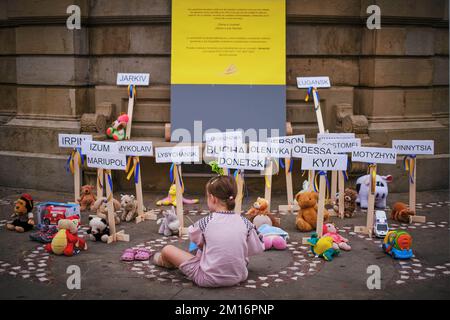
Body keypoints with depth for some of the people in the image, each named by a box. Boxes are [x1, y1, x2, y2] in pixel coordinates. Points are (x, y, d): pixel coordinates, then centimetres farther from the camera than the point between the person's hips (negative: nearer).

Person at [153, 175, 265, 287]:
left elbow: (193, 236, 7)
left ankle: (164, 261, 46)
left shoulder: (206, 222, -14)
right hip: (238, 277, 4)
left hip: (209, 279, -3)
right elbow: (258, 249, 2)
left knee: (167, 249, 13)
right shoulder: (245, 223, -9)